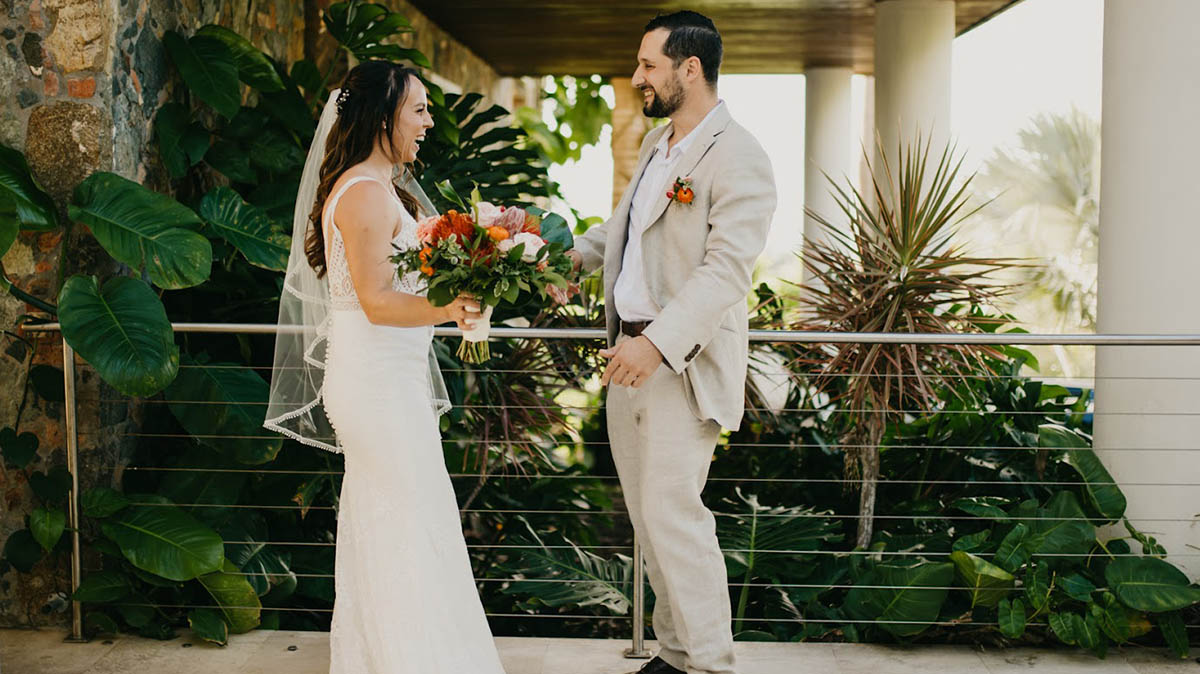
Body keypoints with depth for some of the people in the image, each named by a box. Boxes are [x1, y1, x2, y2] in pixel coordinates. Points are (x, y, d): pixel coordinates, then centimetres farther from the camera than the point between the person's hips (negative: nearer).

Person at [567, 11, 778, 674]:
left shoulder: (739, 160, -15)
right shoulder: (656, 144, 14)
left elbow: (726, 271, -24)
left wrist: (658, 343, -32)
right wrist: (577, 252, 15)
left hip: (683, 363, -9)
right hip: (631, 353, 9)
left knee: (674, 513, -9)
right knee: (649, 513, 13)